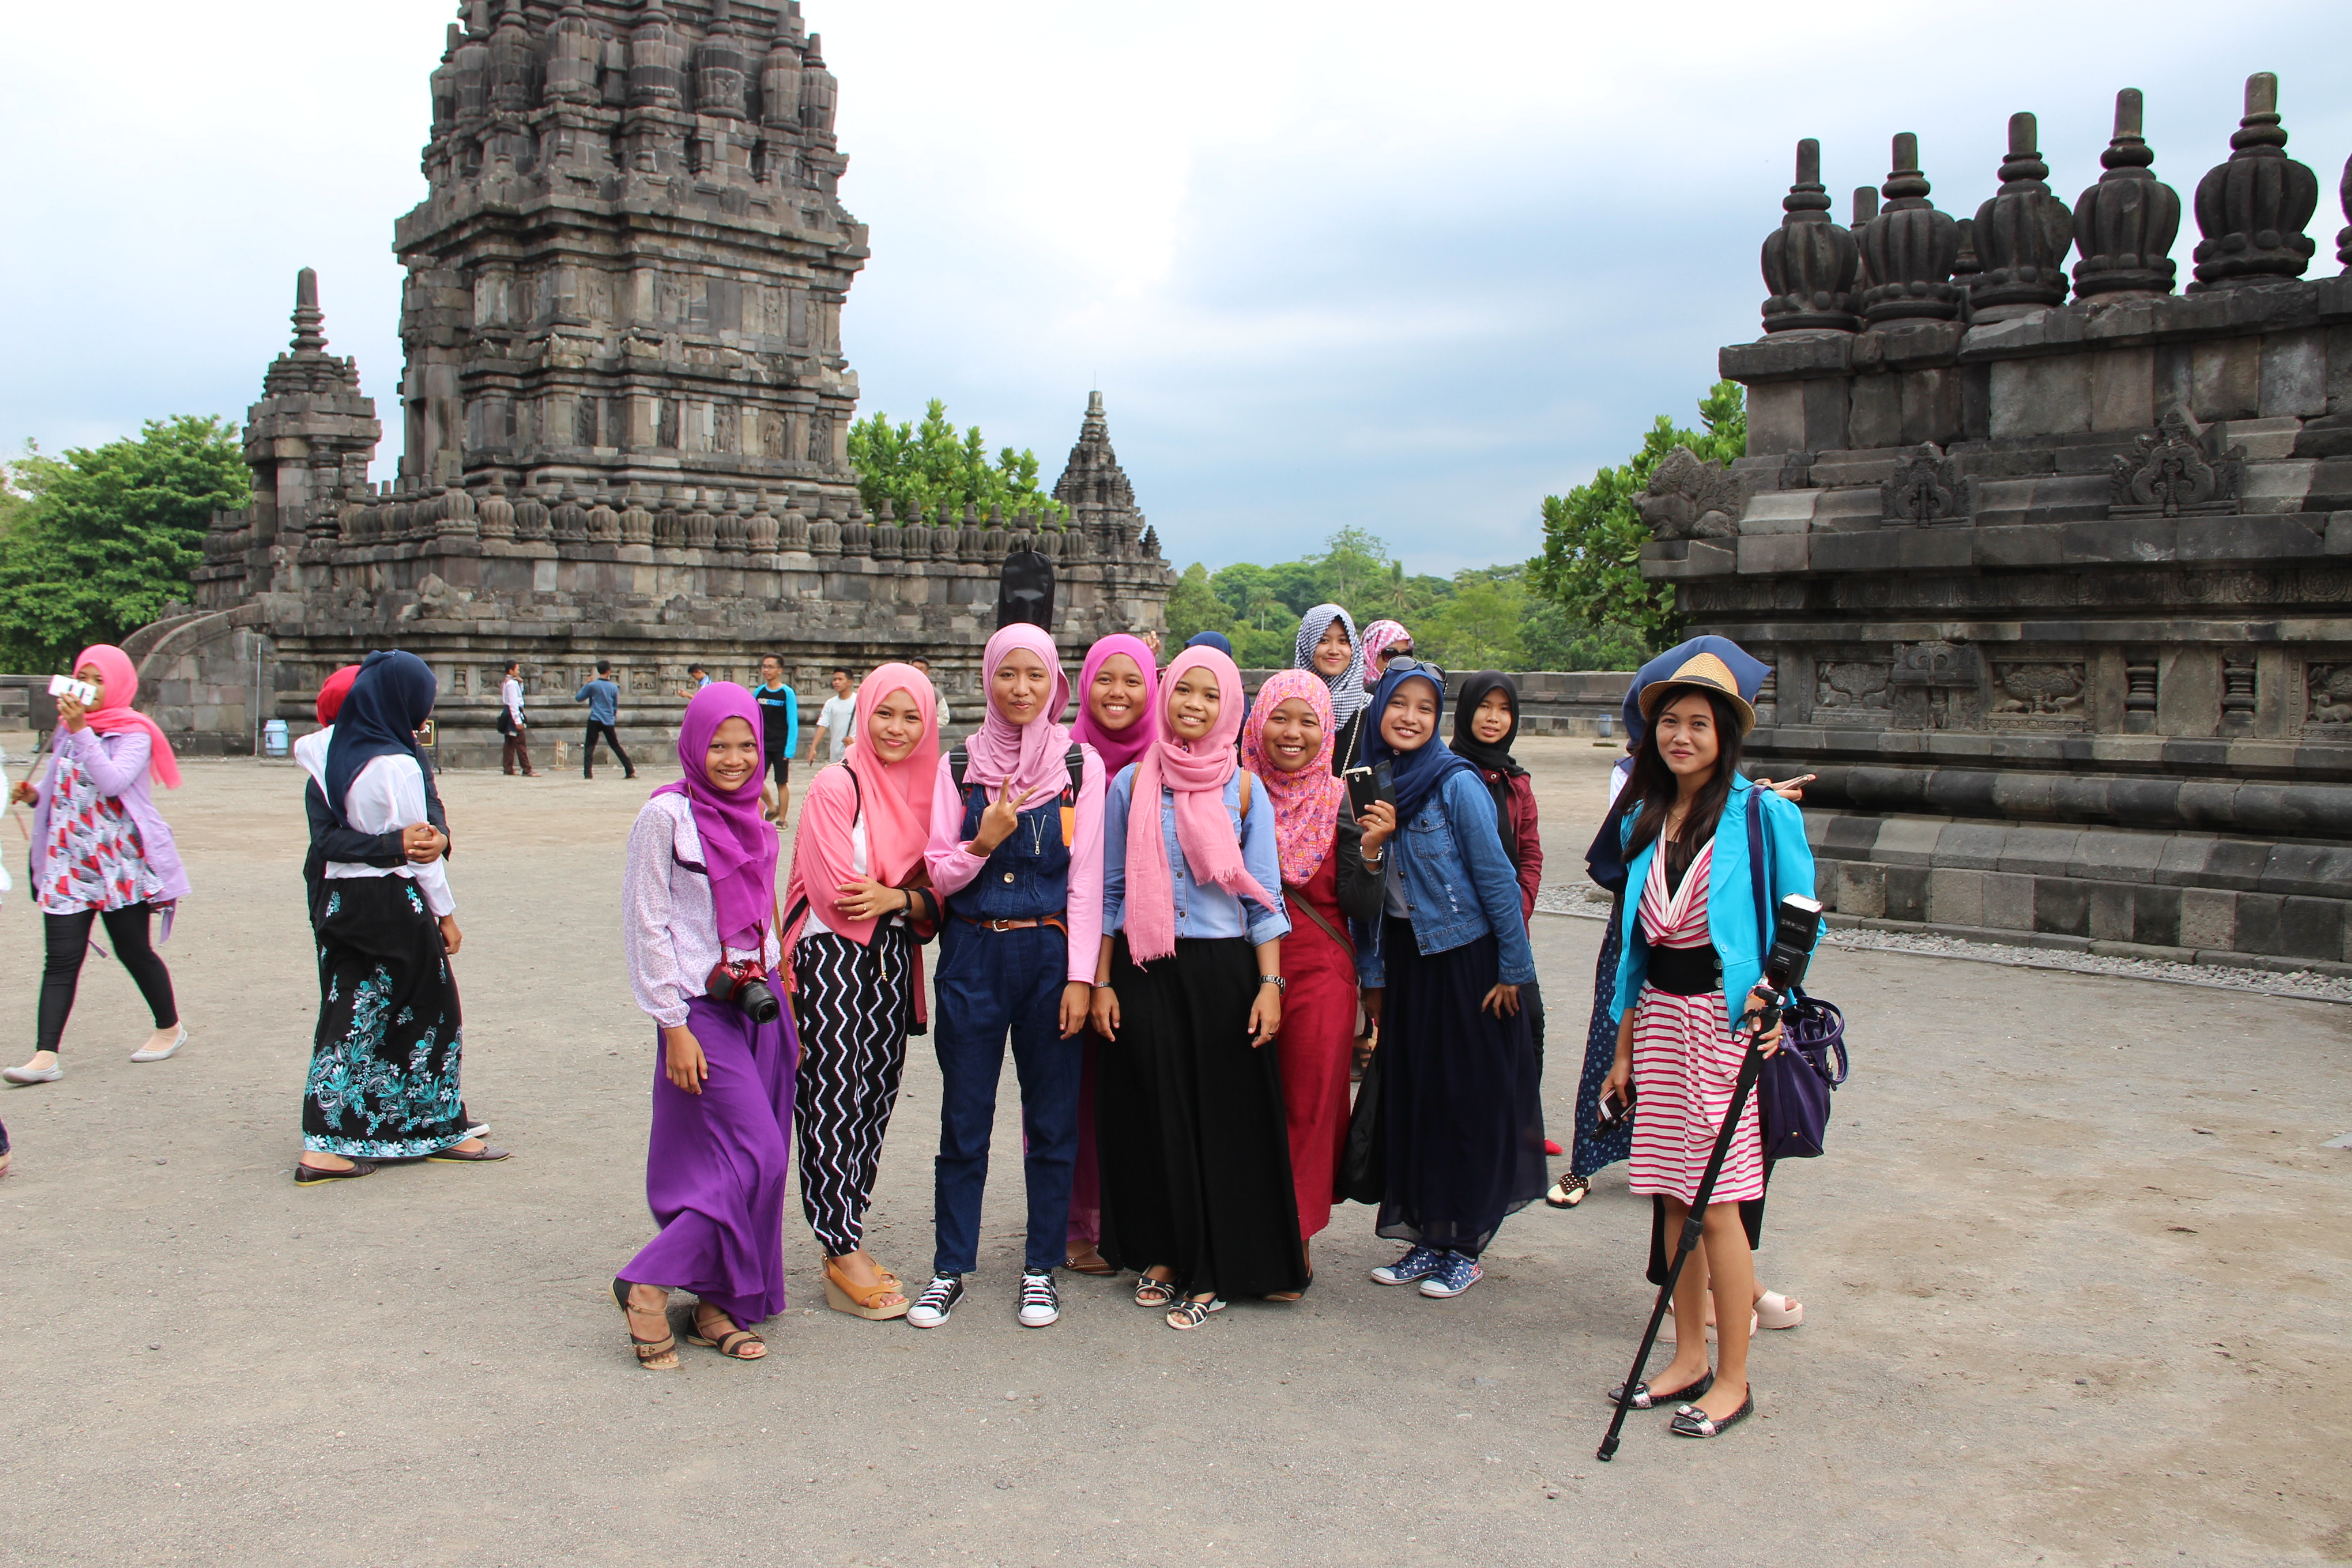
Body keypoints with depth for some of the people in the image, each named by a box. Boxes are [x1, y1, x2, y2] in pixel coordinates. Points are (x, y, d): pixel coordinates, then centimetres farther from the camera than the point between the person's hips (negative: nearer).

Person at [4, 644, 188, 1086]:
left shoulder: (134, 733, -5)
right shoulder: (68, 729, 14)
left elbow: (112, 782, -21)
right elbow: (62, 786, 24)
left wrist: (82, 731, -24)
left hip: (121, 861, -5)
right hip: (68, 861, 5)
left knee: (133, 950, 5)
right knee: (60, 959, -4)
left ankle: (170, 1027, 25)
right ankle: (46, 1054, -9)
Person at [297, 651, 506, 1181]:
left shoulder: (341, 753, 7)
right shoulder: (396, 765, -16)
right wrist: (445, 913, -6)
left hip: (342, 898, 7)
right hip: (393, 902, -7)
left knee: (352, 1016, 10)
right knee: (427, 1016, 6)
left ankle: (326, 1145, 13)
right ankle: (442, 1131, 17)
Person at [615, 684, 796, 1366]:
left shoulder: (751, 819, 12)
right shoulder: (666, 816, -8)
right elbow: (647, 927, -9)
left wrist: (784, 1016, 15)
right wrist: (674, 1027, -13)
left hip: (759, 1002, 7)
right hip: (703, 1009, -6)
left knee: (756, 1163, 6)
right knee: (754, 1158, -12)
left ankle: (717, 1307, 15)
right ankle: (651, 1284, 0)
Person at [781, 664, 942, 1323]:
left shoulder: (926, 791, 7)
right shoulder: (836, 787, -9)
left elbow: (938, 896, 7)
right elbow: (839, 894, -15)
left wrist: (896, 898, -13)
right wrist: (913, 895, -4)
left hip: (892, 965, 6)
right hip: (833, 963, -6)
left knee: (875, 1102, 10)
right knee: (832, 1104, -3)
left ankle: (846, 1241, 21)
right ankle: (843, 1256, 6)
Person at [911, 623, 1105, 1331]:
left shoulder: (1080, 765, 1)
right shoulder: (959, 767, 4)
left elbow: (1086, 876, -2)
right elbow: (938, 875, 2)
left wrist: (1080, 976, -7)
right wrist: (983, 843, -17)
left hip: (1050, 954, 0)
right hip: (972, 955, 1)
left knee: (1052, 1120, 6)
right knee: (964, 1120, 6)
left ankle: (1041, 1269, 21)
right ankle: (950, 1269, 20)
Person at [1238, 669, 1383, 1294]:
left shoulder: (1342, 802, 0)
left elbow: (1364, 906, -6)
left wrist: (1367, 843, -19)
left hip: (1319, 970, 0)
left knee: (1311, 1102, 4)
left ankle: (1295, 1237, 18)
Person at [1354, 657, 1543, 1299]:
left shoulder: (1457, 784, -14)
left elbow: (1498, 878, -12)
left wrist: (1514, 969, -12)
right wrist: (1374, 975, 6)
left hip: (1465, 960, -6)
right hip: (1405, 962, 6)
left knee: (1470, 1101, 3)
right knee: (1411, 1096, 10)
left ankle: (1463, 1246, 15)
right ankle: (1426, 1237, 22)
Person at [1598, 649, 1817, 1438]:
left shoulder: (1763, 815, -7)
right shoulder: (1647, 819, 10)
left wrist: (1773, 988, -20)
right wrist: (1624, 1046, 15)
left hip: (1728, 1019, -6)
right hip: (1660, 1018, 6)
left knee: (1719, 1204, -2)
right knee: (1671, 1197, 11)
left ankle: (1733, 1380, 12)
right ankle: (1688, 1359, 25)